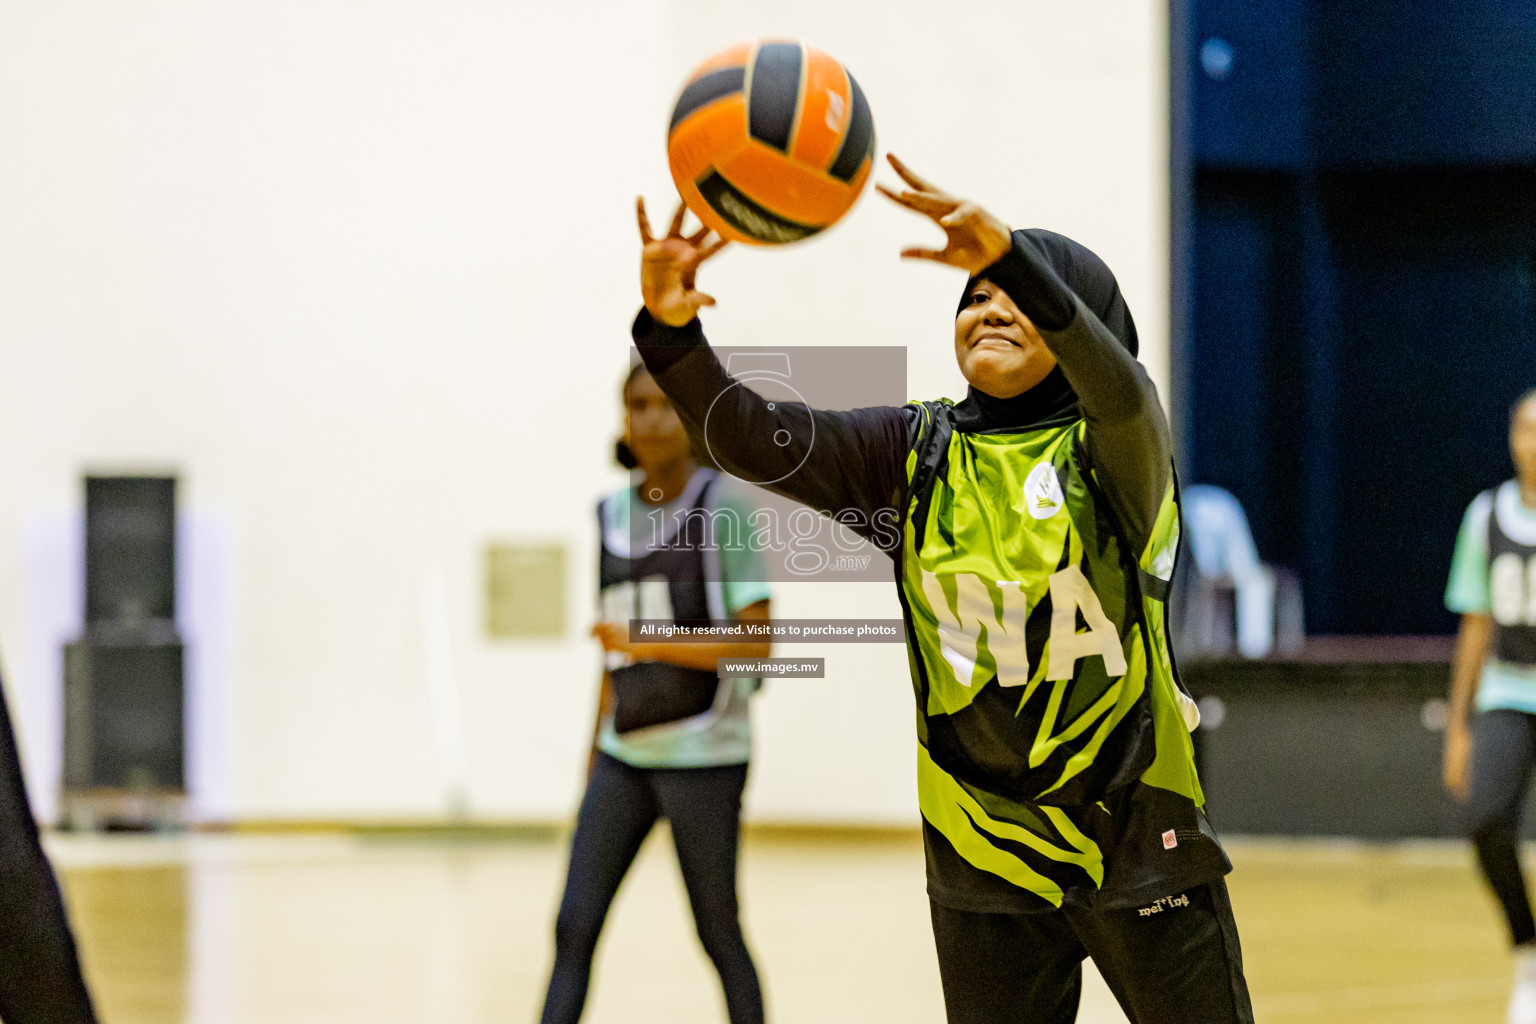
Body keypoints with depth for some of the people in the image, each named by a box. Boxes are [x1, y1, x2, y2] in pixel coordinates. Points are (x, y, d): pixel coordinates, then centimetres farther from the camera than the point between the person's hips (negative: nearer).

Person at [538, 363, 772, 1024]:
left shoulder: (720, 507, -6)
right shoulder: (613, 515, 11)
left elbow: (757, 642, -12)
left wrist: (651, 643, -22)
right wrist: (592, 766, 17)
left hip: (702, 755, -5)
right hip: (624, 754, 5)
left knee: (717, 929, 2)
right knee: (575, 925, -3)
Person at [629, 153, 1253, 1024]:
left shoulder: (1115, 451, -7)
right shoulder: (915, 456, 1)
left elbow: (1116, 387, -32)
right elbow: (754, 440, -11)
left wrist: (1011, 257, -49)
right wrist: (672, 331, -32)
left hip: (1140, 843, -2)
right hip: (986, 857, 3)